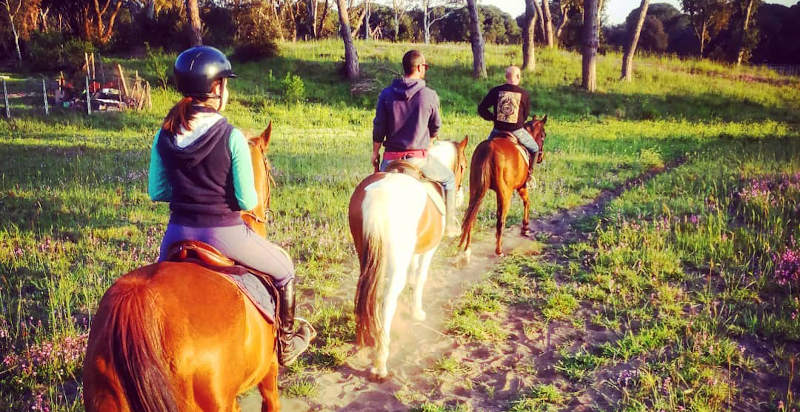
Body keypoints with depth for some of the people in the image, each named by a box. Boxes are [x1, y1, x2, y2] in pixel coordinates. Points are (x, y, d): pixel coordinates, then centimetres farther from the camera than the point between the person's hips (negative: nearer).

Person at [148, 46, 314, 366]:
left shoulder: (165, 136, -1)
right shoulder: (231, 137, -15)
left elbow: (156, 192, 5)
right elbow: (247, 201, -13)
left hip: (179, 233, 5)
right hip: (224, 233, -4)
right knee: (284, 269, 21)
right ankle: (285, 345, 34)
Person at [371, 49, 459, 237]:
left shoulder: (386, 94, 0)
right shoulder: (430, 95, -6)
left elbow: (378, 127, 2)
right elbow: (436, 126, 6)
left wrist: (375, 152, 15)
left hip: (391, 157, 3)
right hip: (418, 157, -3)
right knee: (449, 179, 20)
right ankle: (449, 225, 21)